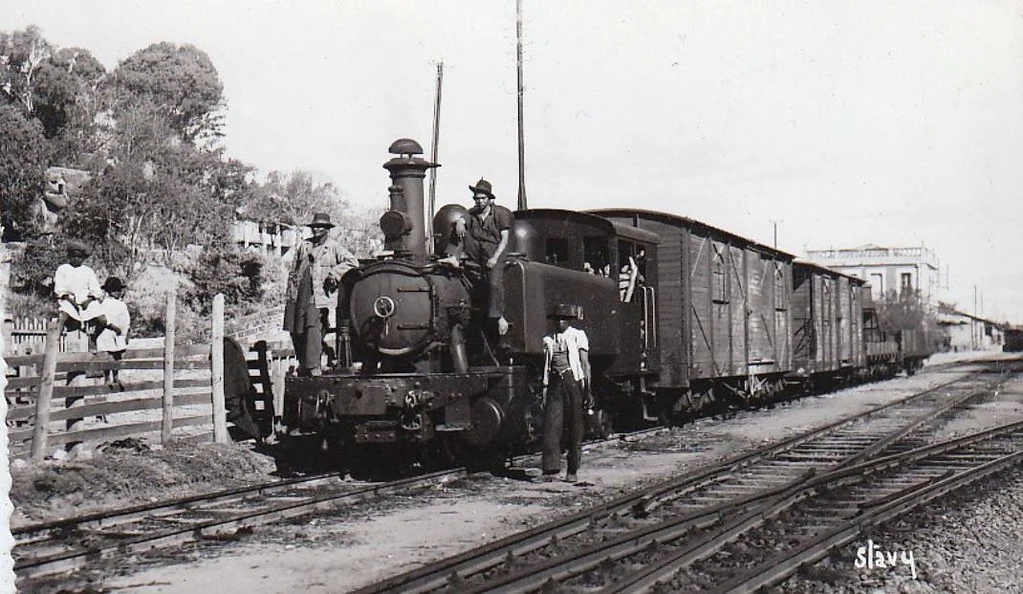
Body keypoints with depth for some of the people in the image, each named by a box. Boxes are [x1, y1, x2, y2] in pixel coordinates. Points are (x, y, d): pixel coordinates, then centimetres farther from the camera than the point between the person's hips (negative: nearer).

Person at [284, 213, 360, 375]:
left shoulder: (333, 247, 4)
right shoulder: (304, 246, 18)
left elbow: (352, 262, -5)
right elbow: (293, 272, 22)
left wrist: (334, 273, -11)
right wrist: (290, 293, 15)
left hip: (319, 296, -5)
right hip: (299, 296, 5)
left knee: (313, 327, -18)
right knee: (295, 331, 7)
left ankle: (313, 368, -19)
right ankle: (303, 363, 25)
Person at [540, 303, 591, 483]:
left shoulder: (578, 336, 4)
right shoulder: (549, 339, 13)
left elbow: (585, 364, 0)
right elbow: (546, 366, 15)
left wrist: (588, 389, -6)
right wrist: (545, 390, 9)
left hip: (573, 381, -3)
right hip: (556, 383, 3)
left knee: (575, 426, 1)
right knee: (551, 424, -8)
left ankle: (572, 471, 7)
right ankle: (551, 468, -9)